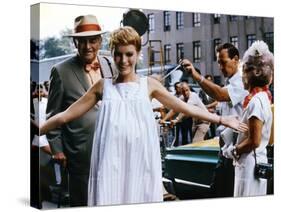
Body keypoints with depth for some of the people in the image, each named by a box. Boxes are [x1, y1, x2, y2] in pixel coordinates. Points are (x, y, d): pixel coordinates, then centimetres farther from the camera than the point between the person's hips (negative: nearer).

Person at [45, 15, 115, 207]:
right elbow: (53, 114, -2)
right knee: (81, 200, 8)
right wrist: (57, 149, -4)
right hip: (81, 153, -4)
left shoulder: (111, 67, 6)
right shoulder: (61, 71, -6)